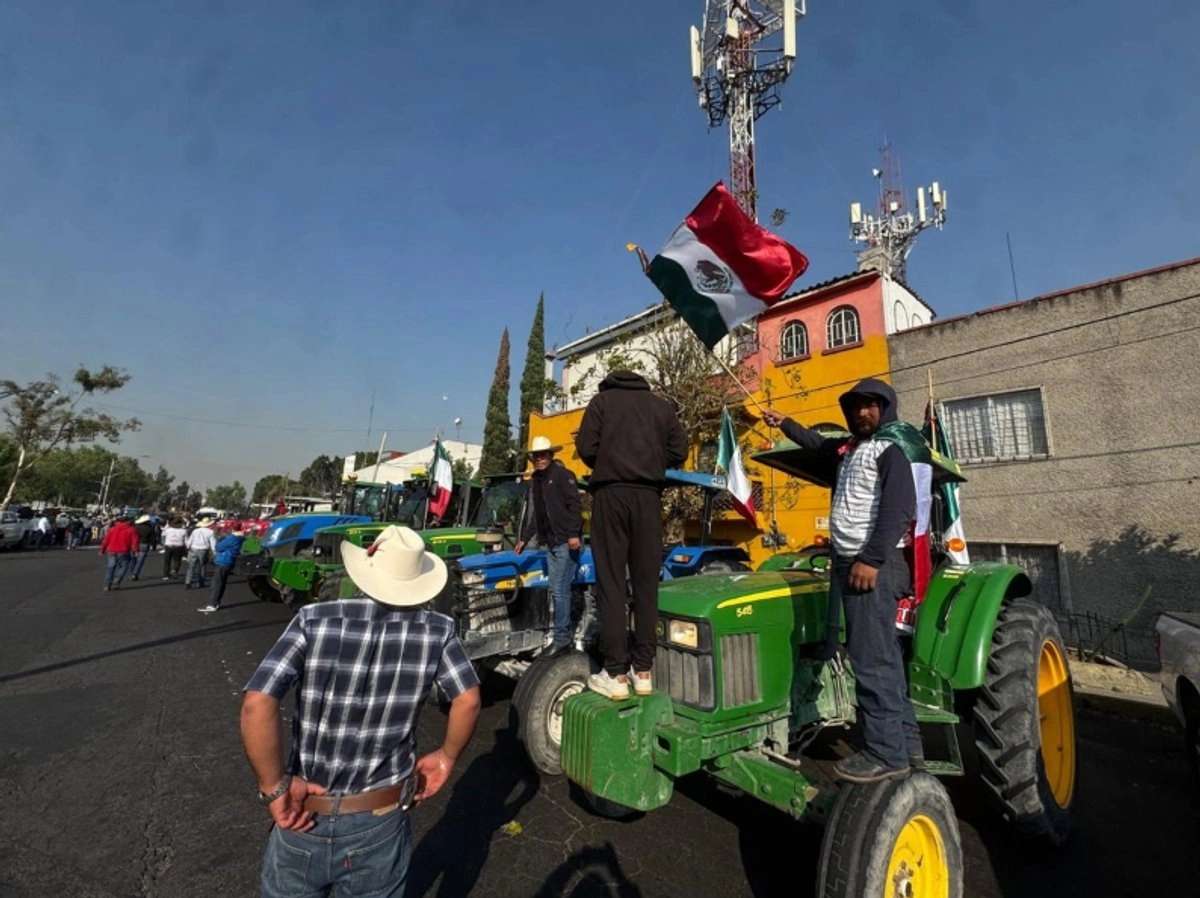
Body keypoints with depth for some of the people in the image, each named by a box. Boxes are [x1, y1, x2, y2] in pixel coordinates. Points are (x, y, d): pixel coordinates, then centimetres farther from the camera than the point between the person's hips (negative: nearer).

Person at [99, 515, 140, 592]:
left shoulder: (112, 529, 11)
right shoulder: (131, 530, 3)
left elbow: (106, 540, 8)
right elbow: (134, 541, -5)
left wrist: (102, 550, 14)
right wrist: (135, 551, -5)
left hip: (111, 551, 3)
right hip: (123, 552, -3)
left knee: (110, 568, 12)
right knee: (122, 567, 10)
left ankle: (107, 585, 7)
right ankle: (116, 583, 0)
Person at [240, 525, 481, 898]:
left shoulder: (315, 620, -16)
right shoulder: (436, 630, -13)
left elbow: (257, 705, -24)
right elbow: (468, 700, -12)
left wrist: (275, 787, -13)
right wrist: (446, 757, 4)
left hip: (306, 818, 0)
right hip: (381, 823, 0)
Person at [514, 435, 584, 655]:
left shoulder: (562, 474, -7)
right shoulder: (535, 480, 18)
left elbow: (574, 504, -15)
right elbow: (531, 512, 23)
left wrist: (574, 534, -21)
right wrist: (524, 539, 23)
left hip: (566, 541, -8)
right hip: (551, 542, 8)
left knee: (560, 590, -8)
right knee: (556, 590, 11)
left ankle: (561, 639, 0)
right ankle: (563, 636, 21)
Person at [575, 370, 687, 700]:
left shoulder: (602, 400, 11)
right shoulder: (661, 405, 18)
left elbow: (586, 447, 0)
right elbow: (679, 451, 9)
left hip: (611, 493, -2)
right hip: (649, 495, 3)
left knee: (611, 582, -1)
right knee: (646, 582, 6)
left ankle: (616, 674, 1)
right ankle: (643, 671, 10)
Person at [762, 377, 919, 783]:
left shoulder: (890, 449, -5)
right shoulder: (847, 448, 19)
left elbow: (899, 509, -17)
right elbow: (817, 444, 41)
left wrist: (872, 559, -22)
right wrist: (784, 424, 39)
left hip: (874, 565, -8)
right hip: (846, 562, 9)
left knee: (873, 659, -6)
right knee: (882, 657, 13)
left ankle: (887, 753, 4)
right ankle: (905, 741, 24)